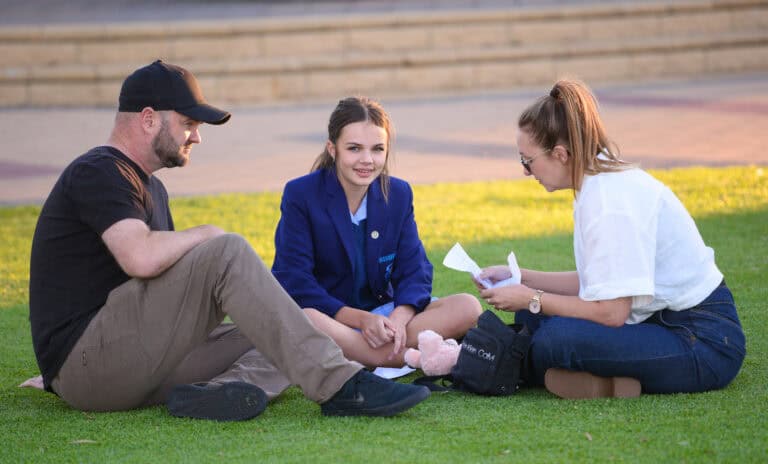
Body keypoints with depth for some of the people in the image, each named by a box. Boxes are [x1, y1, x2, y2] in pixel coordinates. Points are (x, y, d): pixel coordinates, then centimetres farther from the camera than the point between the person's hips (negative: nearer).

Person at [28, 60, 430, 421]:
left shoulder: (149, 187, 24)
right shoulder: (97, 172, -9)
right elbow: (142, 258, -27)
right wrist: (205, 236, -8)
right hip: (84, 359, -10)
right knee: (227, 252, -21)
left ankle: (223, 389, -31)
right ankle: (340, 386, -27)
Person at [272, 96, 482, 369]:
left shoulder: (399, 194, 6)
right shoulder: (300, 195, -7)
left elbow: (414, 270, 1)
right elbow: (295, 280, -14)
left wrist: (399, 317, -22)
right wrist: (360, 319, -24)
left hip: (384, 313, 4)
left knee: (468, 308, -18)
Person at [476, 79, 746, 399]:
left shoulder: (612, 199, -22)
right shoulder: (601, 183, 8)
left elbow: (611, 311, -23)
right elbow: (592, 283, 14)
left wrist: (531, 299, -13)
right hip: (665, 320, 10)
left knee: (556, 338, -29)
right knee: (531, 318, 4)